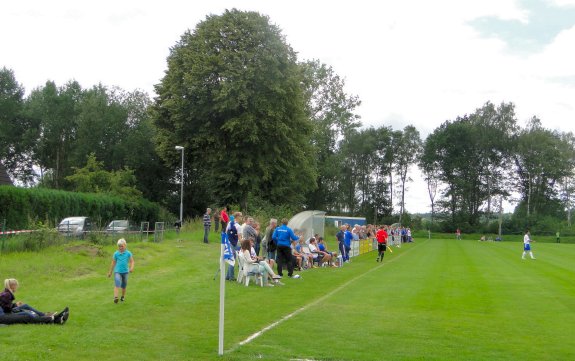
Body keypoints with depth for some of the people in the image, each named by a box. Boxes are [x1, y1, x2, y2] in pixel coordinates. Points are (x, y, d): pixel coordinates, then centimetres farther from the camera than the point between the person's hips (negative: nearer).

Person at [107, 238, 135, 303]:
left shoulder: (128, 253, -3)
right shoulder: (116, 253, -1)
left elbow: (132, 261, -1)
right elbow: (113, 263, 8)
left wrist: (131, 268, -21)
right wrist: (110, 272, 14)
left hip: (125, 271, 1)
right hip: (117, 271, -1)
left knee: (124, 285, 14)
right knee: (117, 283, -23)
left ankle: (123, 296, 37)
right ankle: (115, 297, -32)